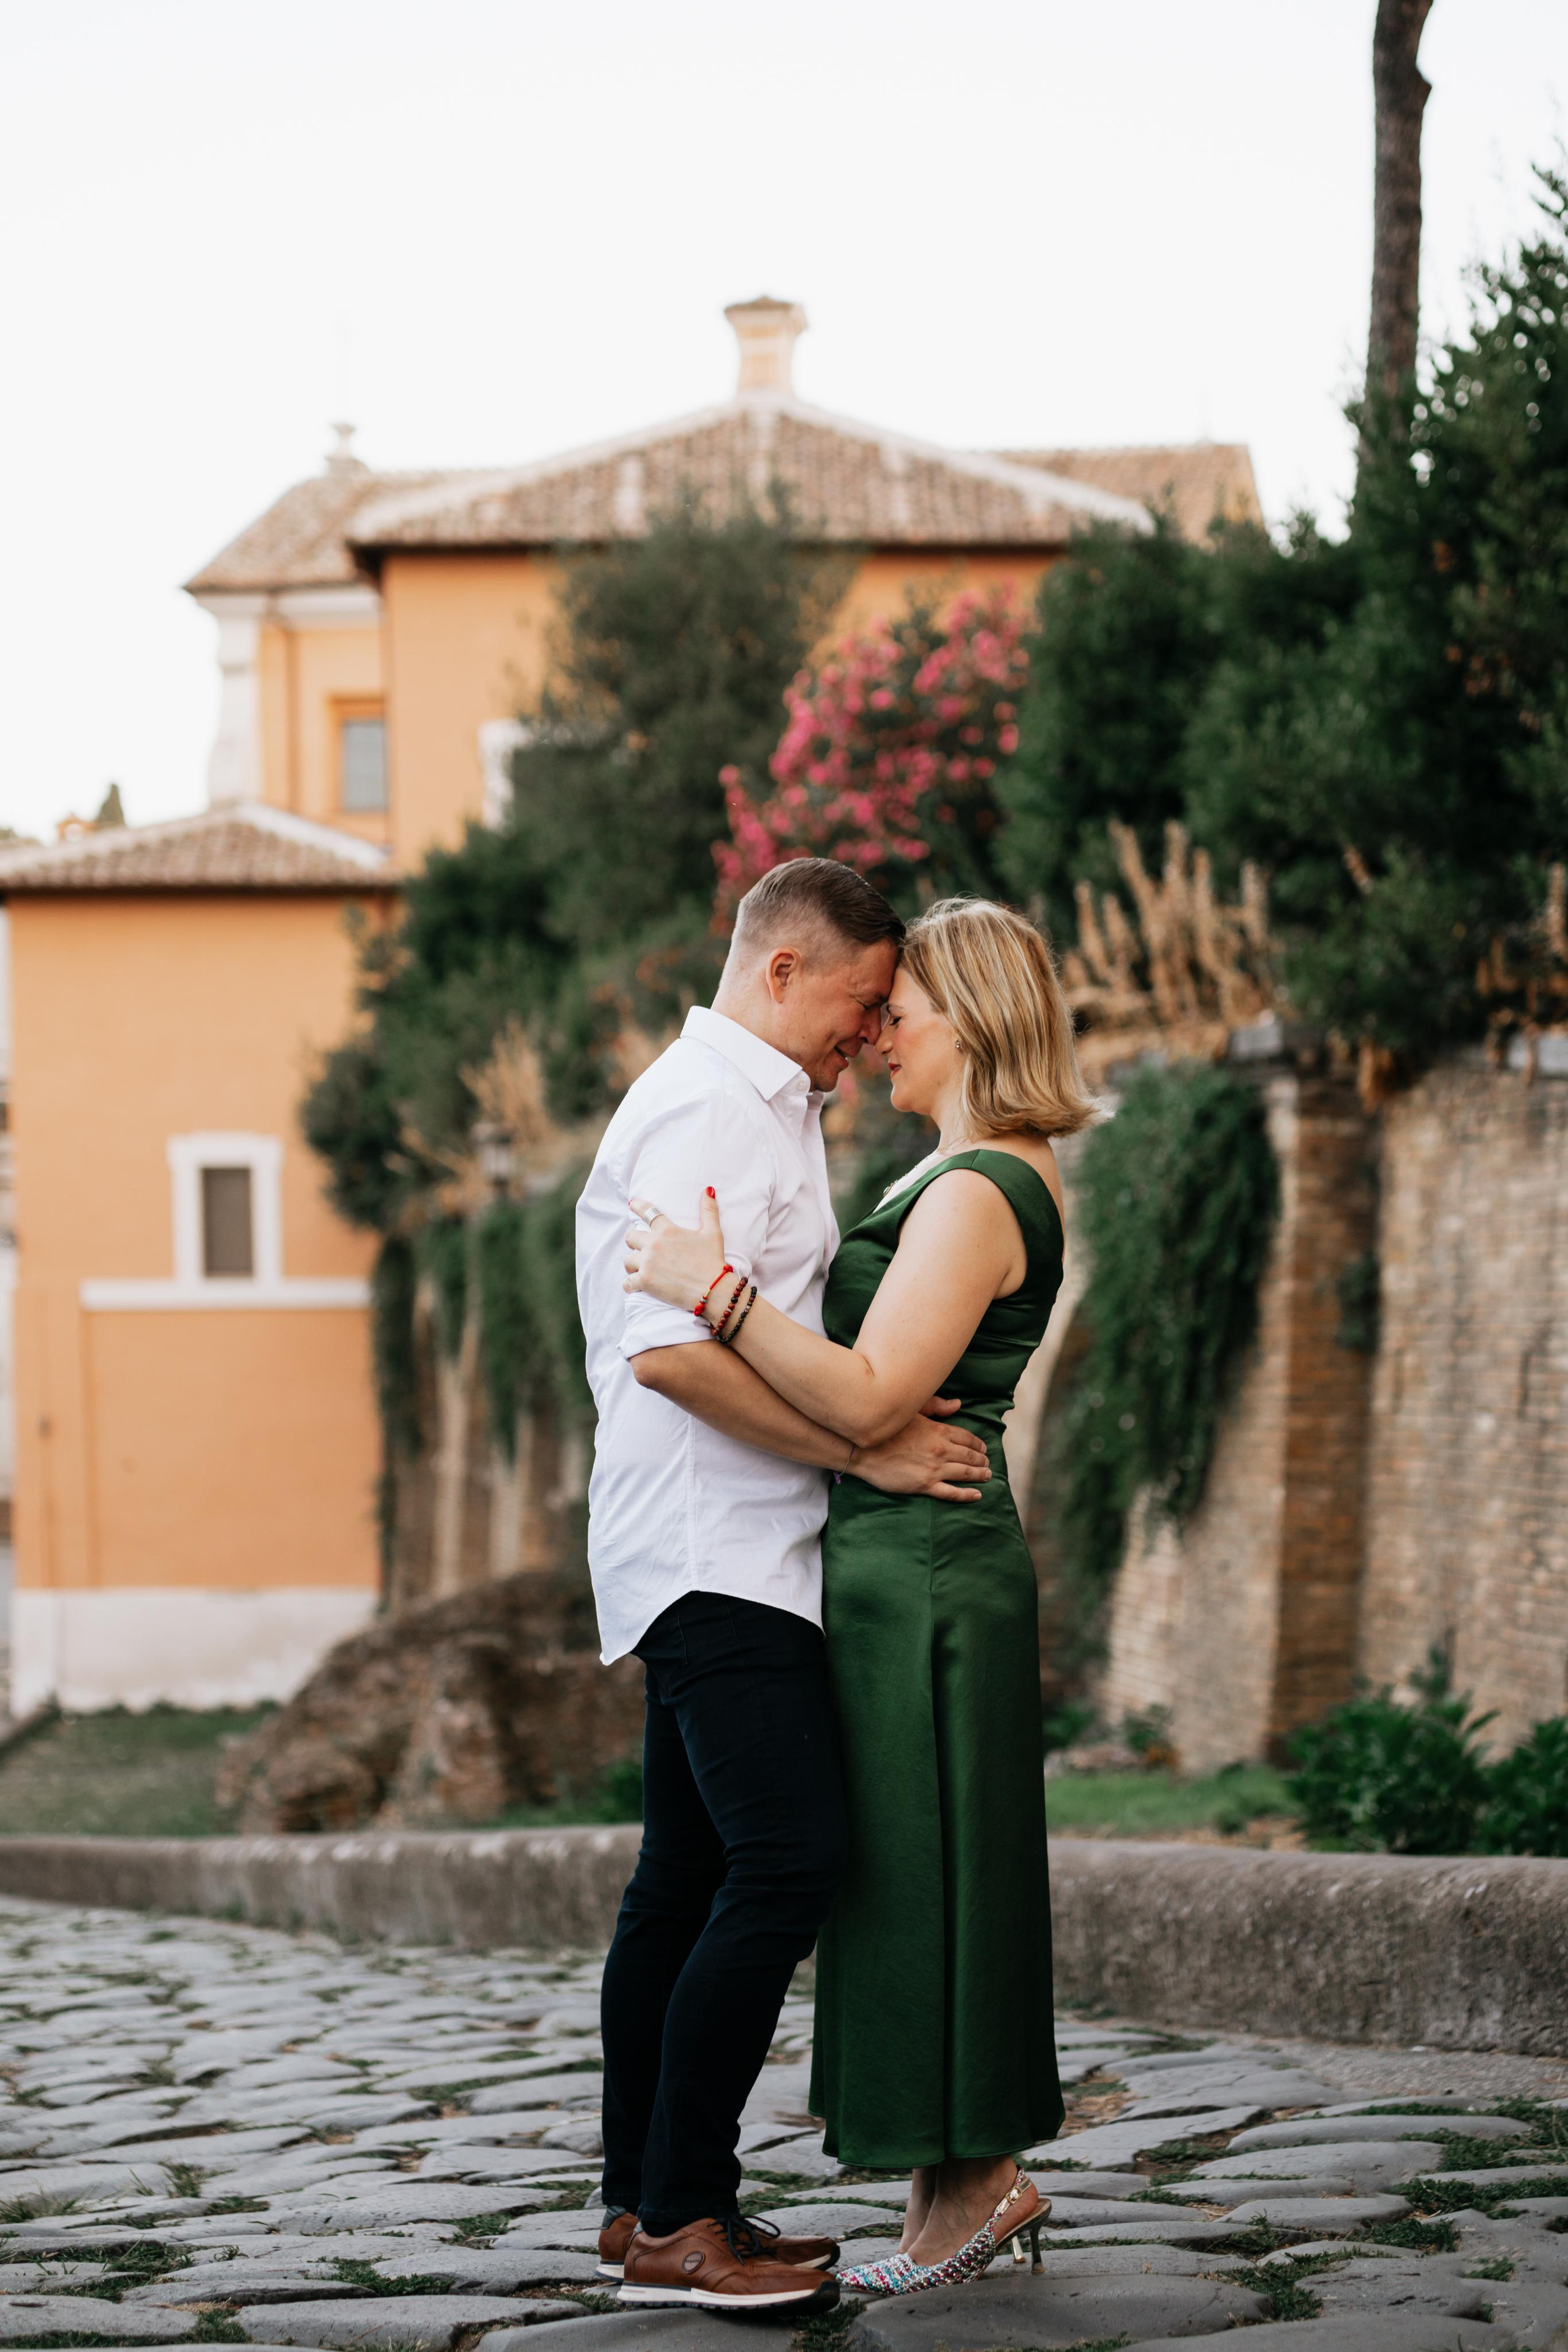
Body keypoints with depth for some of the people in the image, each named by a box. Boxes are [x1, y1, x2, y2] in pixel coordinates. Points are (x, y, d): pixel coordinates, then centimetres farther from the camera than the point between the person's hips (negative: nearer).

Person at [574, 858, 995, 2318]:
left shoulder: (760, 1108, 21)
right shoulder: (706, 1113, -14)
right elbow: (675, 1350, -24)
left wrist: (887, 1414, 16)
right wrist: (869, 1450, -18)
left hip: (730, 1559, 11)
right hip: (712, 1555, -11)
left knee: (690, 1877, 11)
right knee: (790, 1858, -15)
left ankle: (640, 2210, 16)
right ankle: (678, 2220, -11)